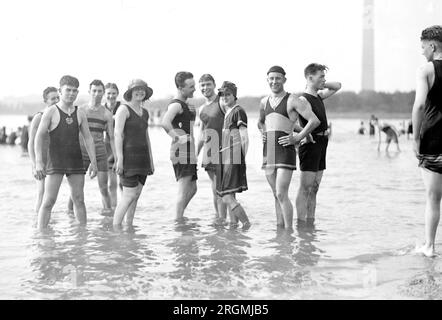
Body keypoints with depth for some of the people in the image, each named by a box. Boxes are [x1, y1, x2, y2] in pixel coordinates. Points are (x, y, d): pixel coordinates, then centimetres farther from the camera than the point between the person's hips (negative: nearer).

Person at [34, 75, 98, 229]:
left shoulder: (80, 114, 9)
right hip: (55, 162, -4)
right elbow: (39, 137, -6)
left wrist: (93, 162, 6)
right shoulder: (51, 111, -3)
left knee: (79, 199, 7)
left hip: (76, 162, 4)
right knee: (49, 201, -8)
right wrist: (39, 162, -15)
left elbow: (88, 138, 12)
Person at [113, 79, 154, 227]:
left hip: (142, 157, 7)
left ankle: (129, 226, 13)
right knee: (129, 195, -11)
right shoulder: (124, 109, -5)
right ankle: (115, 227, -6)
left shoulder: (145, 112, 17)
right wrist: (119, 158, -19)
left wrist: (151, 160, 19)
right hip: (128, 156, -7)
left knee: (136, 196, 6)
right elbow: (118, 134, -12)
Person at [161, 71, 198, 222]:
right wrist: (176, 138, -26)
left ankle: (179, 216, 30)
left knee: (192, 189, 17)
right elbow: (164, 123, -34)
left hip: (189, 153, 10)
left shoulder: (184, 104, 18)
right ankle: (179, 219, -6)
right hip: (182, 153, -10)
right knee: (184, 191, -10)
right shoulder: (176, 104, -14)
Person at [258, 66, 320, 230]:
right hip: (268, 152, 6)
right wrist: (264, 133, 14)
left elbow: (314, 120, -10)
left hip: (285, 152, -6)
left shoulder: (292, 100, -4)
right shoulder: (264, 102, 14)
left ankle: (289, 229, -7)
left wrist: (297, 138, -10)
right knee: (276, 195, 10)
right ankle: (279, 227, 17)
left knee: (281, 194, -13)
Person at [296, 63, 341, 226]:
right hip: (310, 144, -9)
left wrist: (321, 84, 14)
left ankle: (310, 222, 14)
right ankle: (301, 223, -5)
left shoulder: (319, 96, 14)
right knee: (305, 188, -7)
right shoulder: (303, 99, -11)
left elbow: (337, 86, 28)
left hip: (322, 145, 9)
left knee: (314, 188, 10)